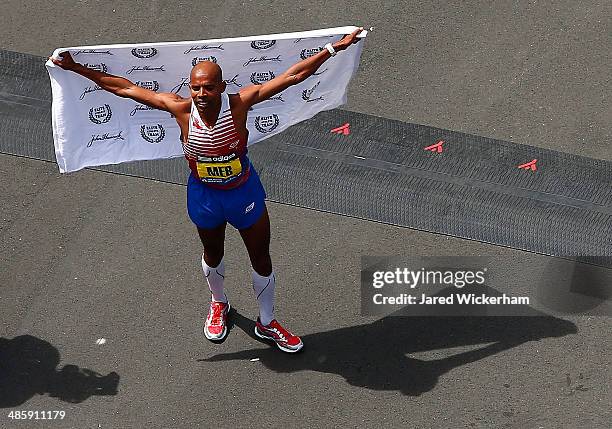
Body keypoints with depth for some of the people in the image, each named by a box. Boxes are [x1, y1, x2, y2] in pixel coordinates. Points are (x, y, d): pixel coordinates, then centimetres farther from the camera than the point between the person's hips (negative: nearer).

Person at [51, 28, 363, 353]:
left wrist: (335, 48, -28)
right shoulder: (181, 109, -24)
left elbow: (294, 75, -25)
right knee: (212, 254, 25)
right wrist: (75, 68, -17)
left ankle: (267, 324, 39)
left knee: (261, 257, 14)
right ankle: (219, 304, 58)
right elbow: (123, 87, -18)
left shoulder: (239, 103, -27)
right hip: (204, 195, 1)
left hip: (244, 191, -1)